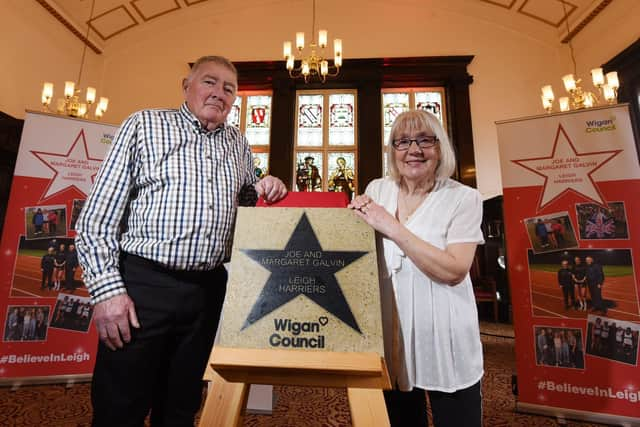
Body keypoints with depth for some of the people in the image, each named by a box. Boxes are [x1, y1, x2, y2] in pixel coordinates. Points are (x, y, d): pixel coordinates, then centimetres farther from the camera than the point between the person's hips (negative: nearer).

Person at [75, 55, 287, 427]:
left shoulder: (239, 143, 13)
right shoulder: (145, 125, 1)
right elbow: (98, 216, -3)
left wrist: (268, 187, 1)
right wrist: (107, 288, -11)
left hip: (209, 289, 4)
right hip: (143, 284, -3)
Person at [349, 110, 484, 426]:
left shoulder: (463, 198, -11)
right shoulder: (377, 190, 0)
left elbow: (454, 270, -23)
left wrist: (392, 228, -25)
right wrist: (357, 217, -10)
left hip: (445, 341, -3)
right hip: (391, 336, 4)